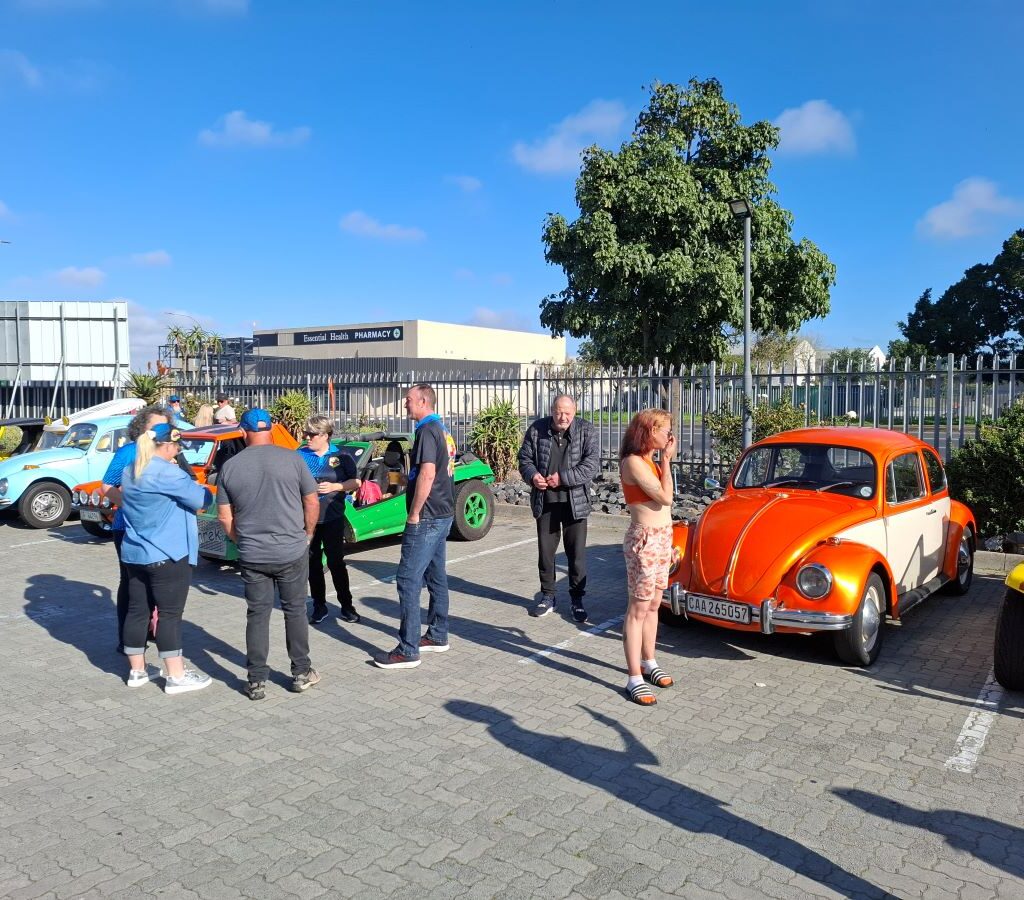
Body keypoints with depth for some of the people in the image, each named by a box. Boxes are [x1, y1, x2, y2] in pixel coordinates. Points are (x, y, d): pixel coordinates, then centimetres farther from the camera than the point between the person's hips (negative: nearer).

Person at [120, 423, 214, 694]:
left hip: (134, 554, 9)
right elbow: (202, 499, -16)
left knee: (137, 611, 13)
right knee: (170, 613, -3)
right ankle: (176, 677, 3)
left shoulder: (131, 472, 11)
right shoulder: (167, 473, -17)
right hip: (166, 555, -9)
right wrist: (201, 488, 7)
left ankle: (137, 671, 23)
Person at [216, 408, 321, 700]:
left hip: (251, 556, 1)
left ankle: (257, 681, 15)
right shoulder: (291, 459, -6)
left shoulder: (230, 467, -1)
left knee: (257, 615, 11)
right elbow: (312, 503, -1)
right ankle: (301, 673, 21)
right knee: (295, 610, 13)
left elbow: (225, 517, 4)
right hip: (292, 552, -1)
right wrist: (307, 535, 13)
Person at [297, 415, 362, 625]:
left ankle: (346, 606, 15)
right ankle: (319, 606, 22)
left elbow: (356, 482, 2)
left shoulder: (341, 457, 0)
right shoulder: (299, 455, 2)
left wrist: (334, 486, -13)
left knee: (336, 562, 2)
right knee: (313, 563, 10)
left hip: (332, 519, -2)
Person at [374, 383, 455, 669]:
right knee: (436, 576, 16)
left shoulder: (427, 431, -16)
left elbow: (427, 475, -25)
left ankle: (408, 650, -4)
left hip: (427, 518, -10)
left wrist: (414, 513, -18)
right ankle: (437, 636, 26)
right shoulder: (443, 430, 14)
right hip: (444, 514, 10)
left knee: (409, 580, -7)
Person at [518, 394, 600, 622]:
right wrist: (532, 475, -14)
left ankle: (577, 599, 18)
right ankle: (547, 596, 26)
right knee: (545, 550, 11)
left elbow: (593, 463, -12)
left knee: (577, 552, 4)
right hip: (545, 500, 2)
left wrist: (563, 477, -21)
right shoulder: (536, 429, 2)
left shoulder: (586, 430, -4)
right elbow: (525, 458, 8)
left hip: (575, 501, -2)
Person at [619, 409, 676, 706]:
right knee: (639, 609, -4)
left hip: (662, 537, 9)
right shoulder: (633, 462, -17)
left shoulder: (649, 461, 12)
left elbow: (664, 496, 11)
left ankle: (648, 662, 31)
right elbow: (665, 497, -19)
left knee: (653, 605, 17)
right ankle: (634, 679, 3)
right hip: (645, 539, -9)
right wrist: (666, 460, -12)